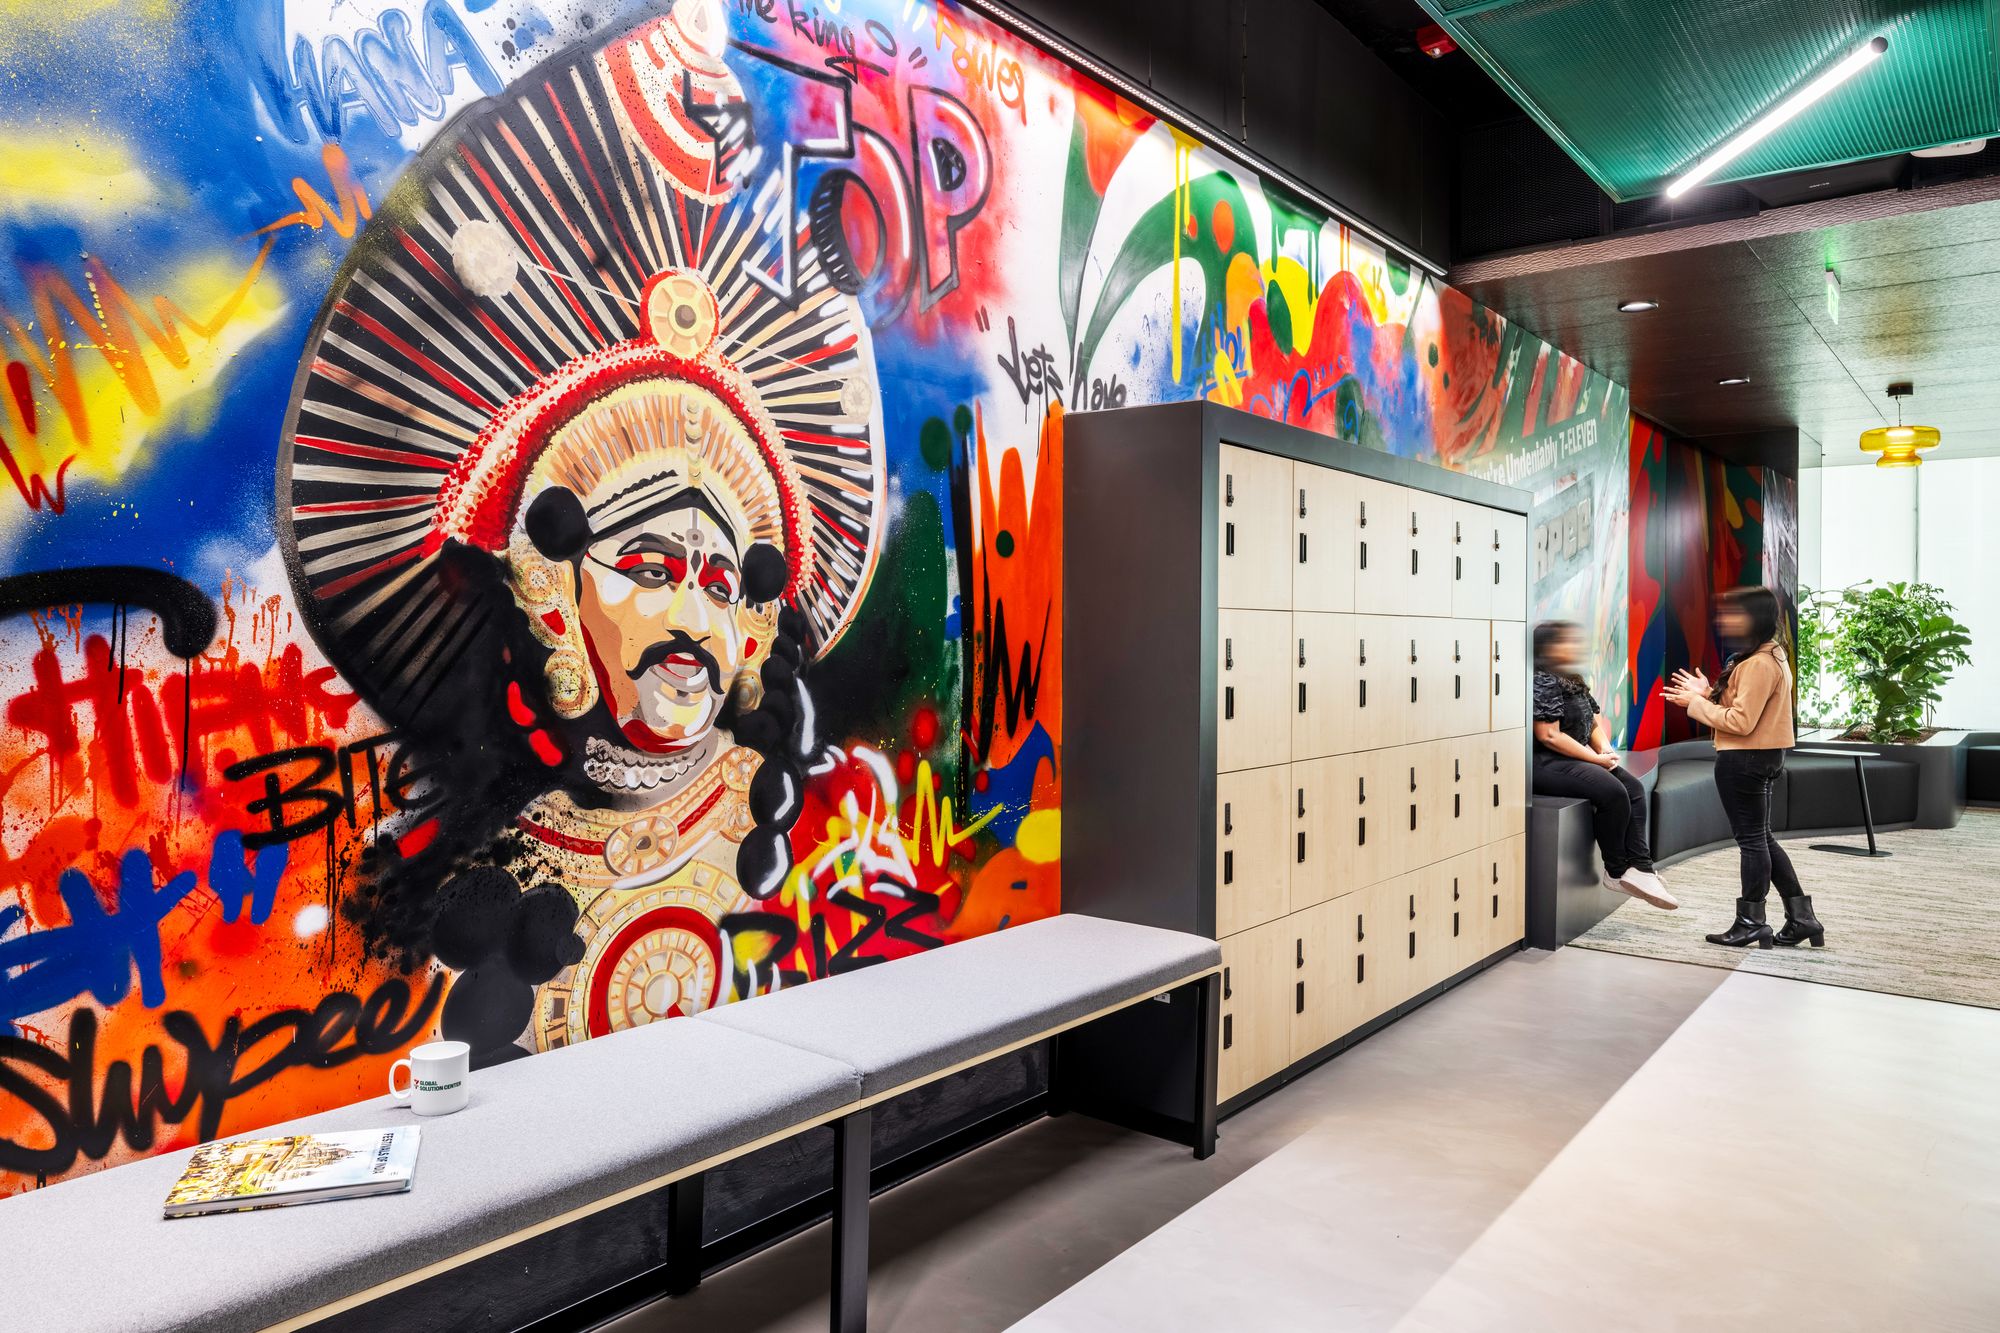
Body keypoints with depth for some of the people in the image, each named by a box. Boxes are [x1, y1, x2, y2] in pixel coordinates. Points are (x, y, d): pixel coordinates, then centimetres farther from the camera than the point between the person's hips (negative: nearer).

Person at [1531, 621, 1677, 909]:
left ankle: (1641, 867, -14)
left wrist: (1605, 748, -2)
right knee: (1613, 793, -24)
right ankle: (1617, 872, -7)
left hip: (1574, 760, 10)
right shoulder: (1543, 681, -14)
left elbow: (1595, 723, 21)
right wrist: (1596, 758, -15)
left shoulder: (1574, 681, 17)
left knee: (1634, 788, -8)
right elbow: (1549, 736, -21)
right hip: (1546, 764, -10)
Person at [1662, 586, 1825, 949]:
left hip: (1743, 762, -10)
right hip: (1763, 757, 10)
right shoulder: (1772, 656, 13)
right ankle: (1801, 917, 20)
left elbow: (1741, 721, -23)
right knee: (1761, 839, 17)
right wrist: (1708, 694, 5)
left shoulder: (1759, 664, -21)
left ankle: (1751, 923, 11)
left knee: (1752, 840, 0)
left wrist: (1696, 703, -14)